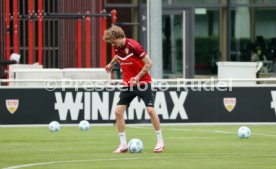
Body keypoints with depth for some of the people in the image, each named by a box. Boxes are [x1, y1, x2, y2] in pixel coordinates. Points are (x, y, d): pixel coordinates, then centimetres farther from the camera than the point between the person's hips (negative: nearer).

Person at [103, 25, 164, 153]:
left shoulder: (133, 46, -20)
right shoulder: (117, 48, 0)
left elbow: (149, 63, -19)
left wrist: (138, 77, -22)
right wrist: (111, 63, 35)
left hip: (142, 82, -6)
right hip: (128, 84, 6)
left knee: (150, 110, -15)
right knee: (118, 111, -5)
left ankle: (160, 142, 0)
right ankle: (123, 145, 2)